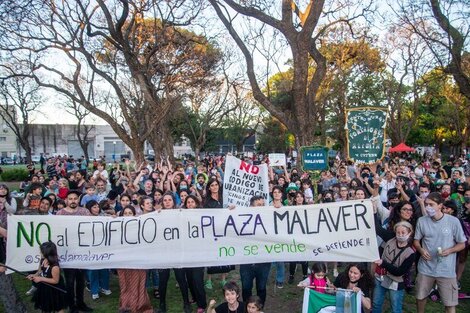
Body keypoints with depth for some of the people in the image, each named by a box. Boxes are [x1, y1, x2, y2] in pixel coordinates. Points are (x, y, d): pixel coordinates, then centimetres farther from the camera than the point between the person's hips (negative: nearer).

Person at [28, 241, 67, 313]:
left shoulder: (55, 267, -36)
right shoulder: (42, 260, -12)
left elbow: (55, 280, -27)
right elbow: (40, 271, 7)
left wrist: (41, 279, -27)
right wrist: (34, 275, -14)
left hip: (54, 290, -8)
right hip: (44, 288, 8)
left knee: (58, 307, 15)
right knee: (45, 307, 28)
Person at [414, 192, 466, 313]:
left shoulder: (453, 221, -11)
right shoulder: (421, 221, -4)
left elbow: (462, 244, -1)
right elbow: (416, 240, 8)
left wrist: (449, 250, -19)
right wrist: (420, 249, -13)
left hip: (446, 270, -2)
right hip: (425, 268, 2)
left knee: (450, 303, 5)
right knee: (420, 296, 18)